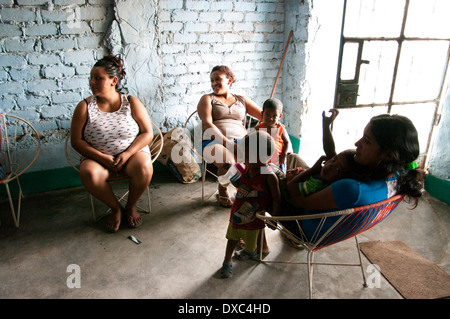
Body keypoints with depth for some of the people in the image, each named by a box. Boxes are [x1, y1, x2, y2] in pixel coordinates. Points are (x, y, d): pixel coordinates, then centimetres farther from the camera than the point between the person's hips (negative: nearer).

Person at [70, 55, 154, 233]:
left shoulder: (131, 103, -2)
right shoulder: (85, 107, -2)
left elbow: (148, 133, -3)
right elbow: (76, 141, -2)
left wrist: (127, 154, -17)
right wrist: (102, 157, -16)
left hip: (132, 153, 0)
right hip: (98, 157, 1)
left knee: (144, 168, -32)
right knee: (88, 173, -32)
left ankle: (131, 206, -1)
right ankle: (116, 208, -4)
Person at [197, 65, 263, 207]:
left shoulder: (242, 100, 23)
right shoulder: (207, 99, 14)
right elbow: (207, 124, -3)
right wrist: (227, 142, -17)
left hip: (240, 141, 3)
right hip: (214, 142, -2)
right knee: (228, 163, -35)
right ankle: (222, 192, -1)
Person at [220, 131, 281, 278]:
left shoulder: (269, 177, -28)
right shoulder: (247, 168, -9)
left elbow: (276, 199, -19)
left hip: (253, 221, -5)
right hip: (236, 215, 5)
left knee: (251, 243, 23)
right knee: (232, 238, 23)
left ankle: (251, 252, 56)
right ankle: (227, 261, 44)